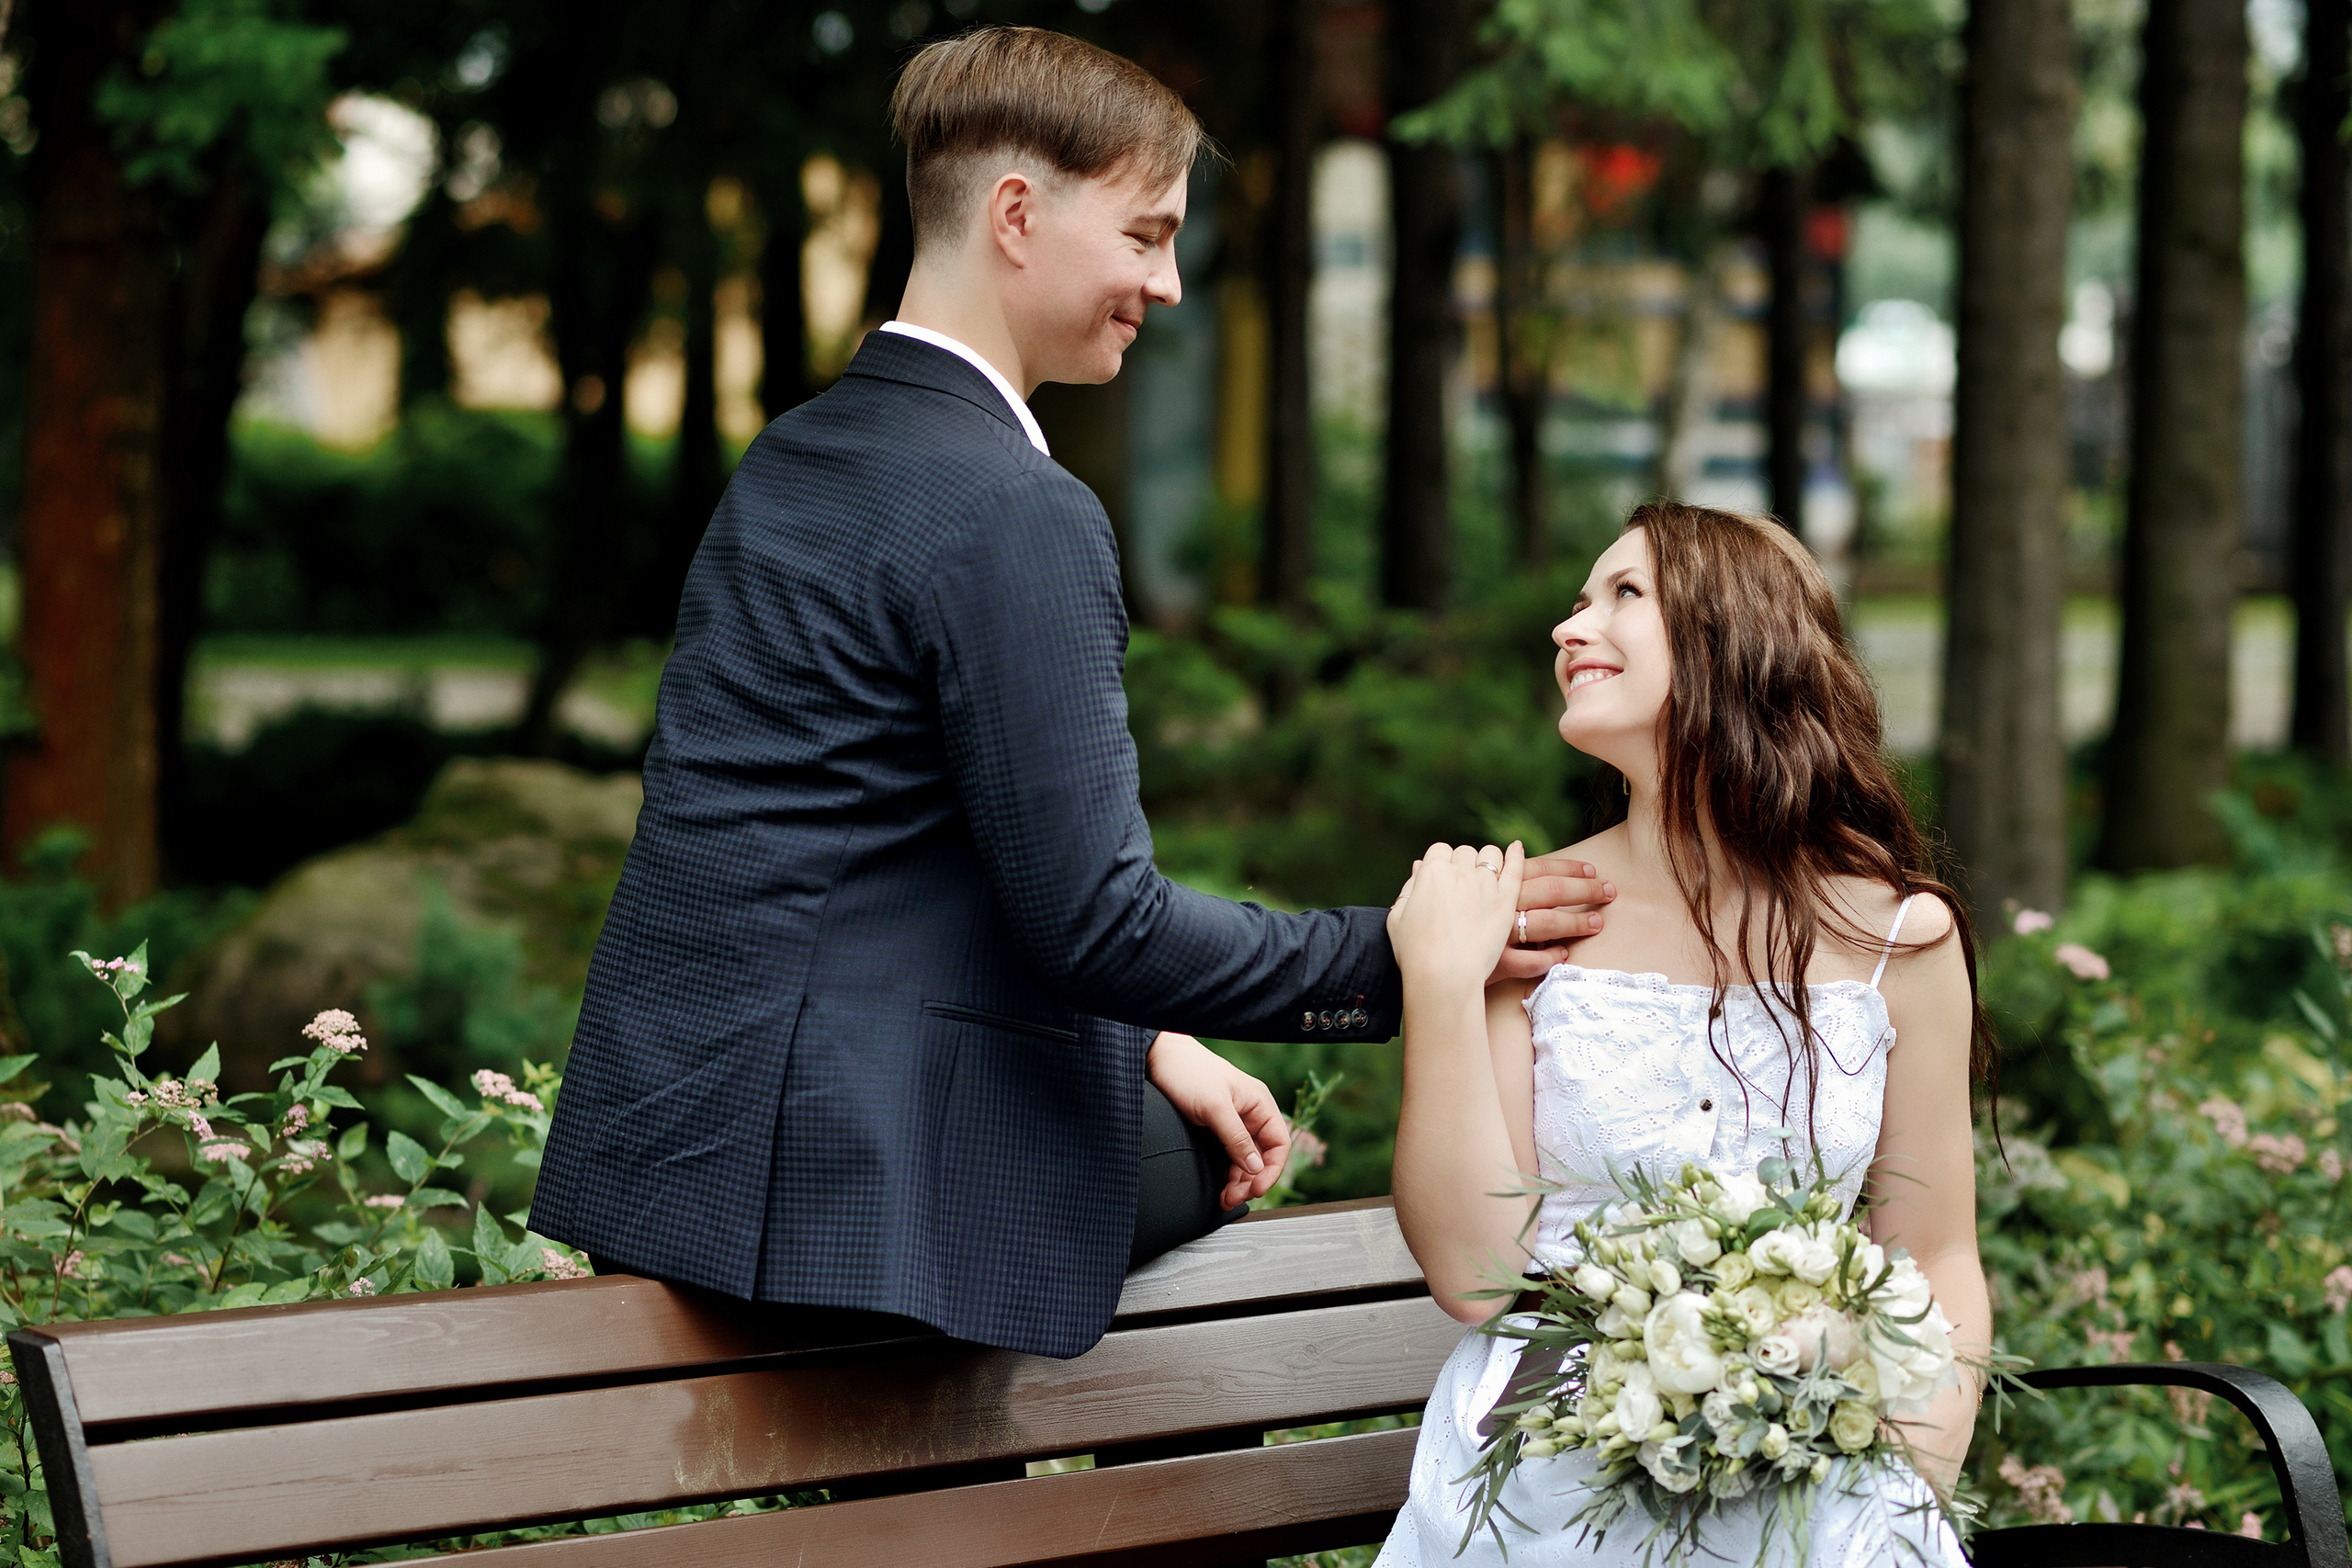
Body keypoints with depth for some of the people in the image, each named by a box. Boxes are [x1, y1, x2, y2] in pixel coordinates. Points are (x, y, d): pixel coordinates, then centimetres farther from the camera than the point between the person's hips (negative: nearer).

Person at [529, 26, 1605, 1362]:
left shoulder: (795, 456, 14)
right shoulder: (1017, 515, -16)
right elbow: (1097, 916, -19)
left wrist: (1146, 1043, 17)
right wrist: (1402, 961, -11)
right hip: (839, 1177, -9)